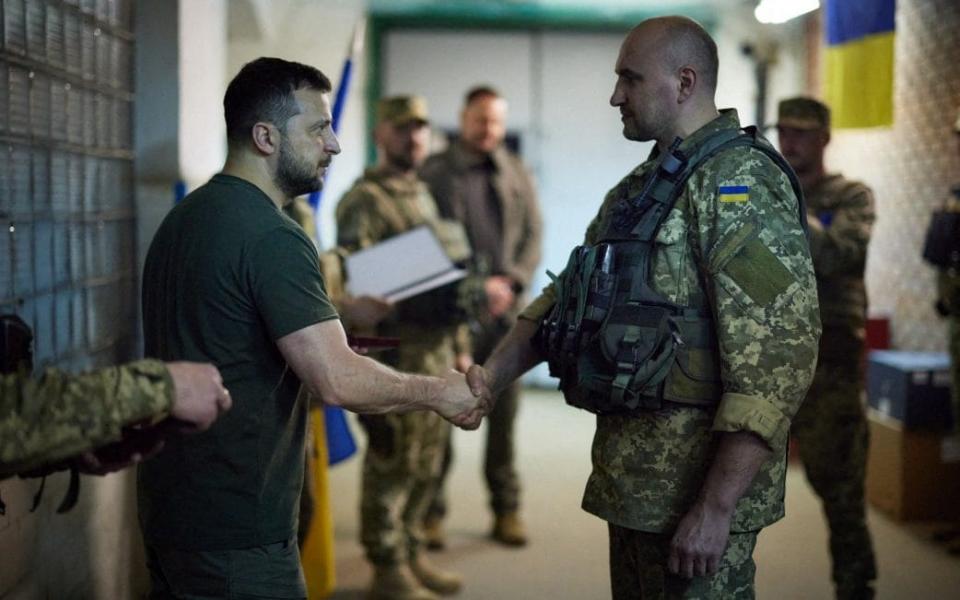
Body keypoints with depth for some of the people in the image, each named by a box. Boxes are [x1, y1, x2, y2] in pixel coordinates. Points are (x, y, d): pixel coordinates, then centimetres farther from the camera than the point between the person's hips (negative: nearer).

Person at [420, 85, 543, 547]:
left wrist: (511, 281, -7)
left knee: (504, 414, 7)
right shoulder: (433, 172, 2)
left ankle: (506, 509, 16)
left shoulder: (517, 175, 13)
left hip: (505, 312, 3)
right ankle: (431, 511, 7)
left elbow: (533, 237, 10)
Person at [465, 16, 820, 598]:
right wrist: (491, 376, 6)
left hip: (698, 482, -9)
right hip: (633, 476, 9)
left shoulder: (741, 183, -16)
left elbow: (779, 357, -23)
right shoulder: (640, 186, 14)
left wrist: (716, 509, -23)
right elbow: (563, 297, 20)